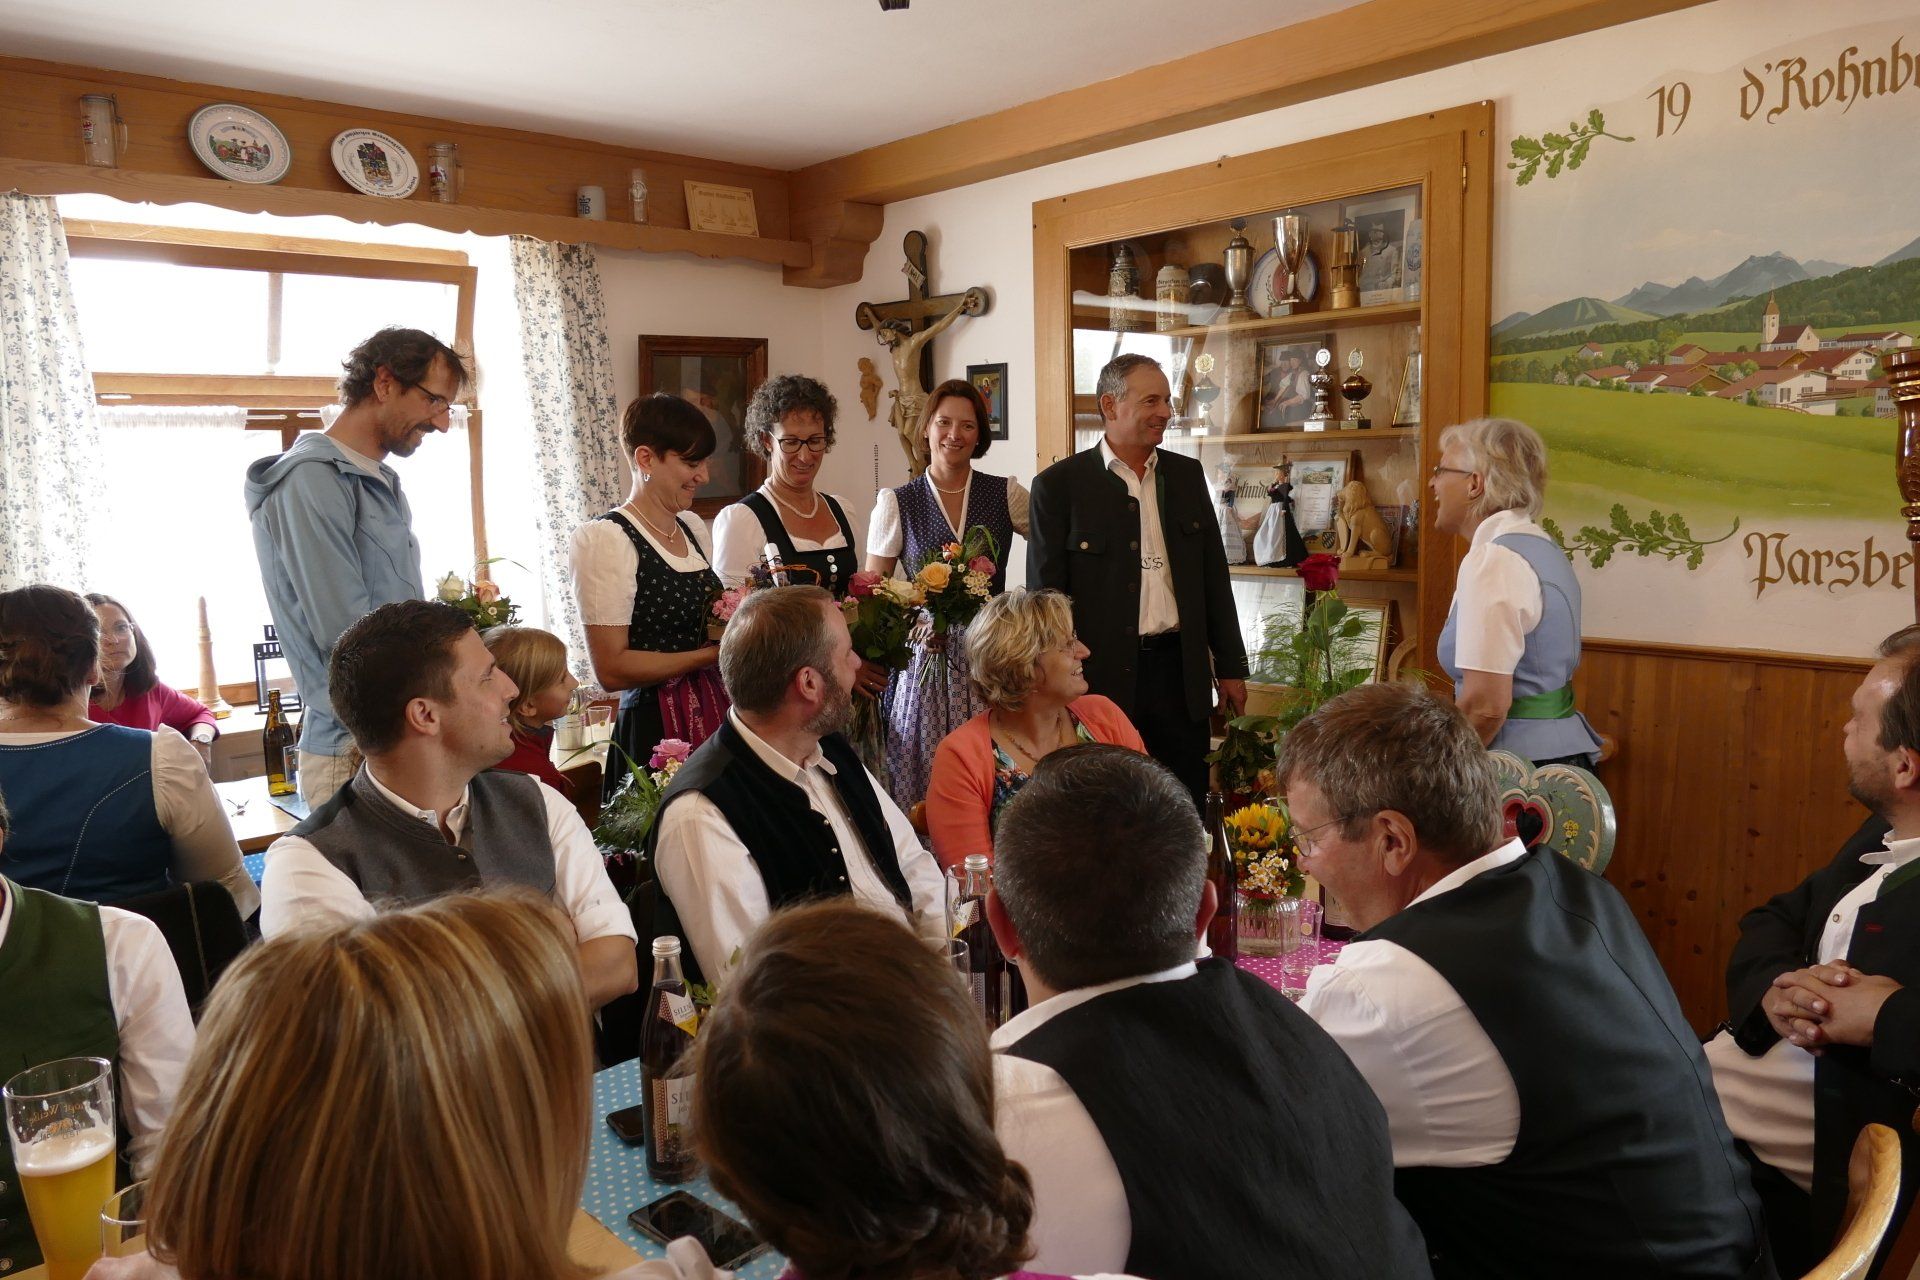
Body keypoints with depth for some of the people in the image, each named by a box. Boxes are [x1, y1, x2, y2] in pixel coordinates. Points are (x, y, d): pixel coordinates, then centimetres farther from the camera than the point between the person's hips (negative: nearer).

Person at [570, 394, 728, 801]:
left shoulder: (694, 527, 12)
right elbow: (611, 669, -16)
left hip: (716, 717, 7)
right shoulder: (607, 538, -11)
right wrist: (712, 655, -15)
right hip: (655, 727, -7)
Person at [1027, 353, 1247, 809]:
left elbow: (1214, 577, 13)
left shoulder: (1187, 474, 9)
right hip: (1103, 676, -4)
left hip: (1181, 671, 4)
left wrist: (1231, 666, 11)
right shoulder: (1059, 485, -5)